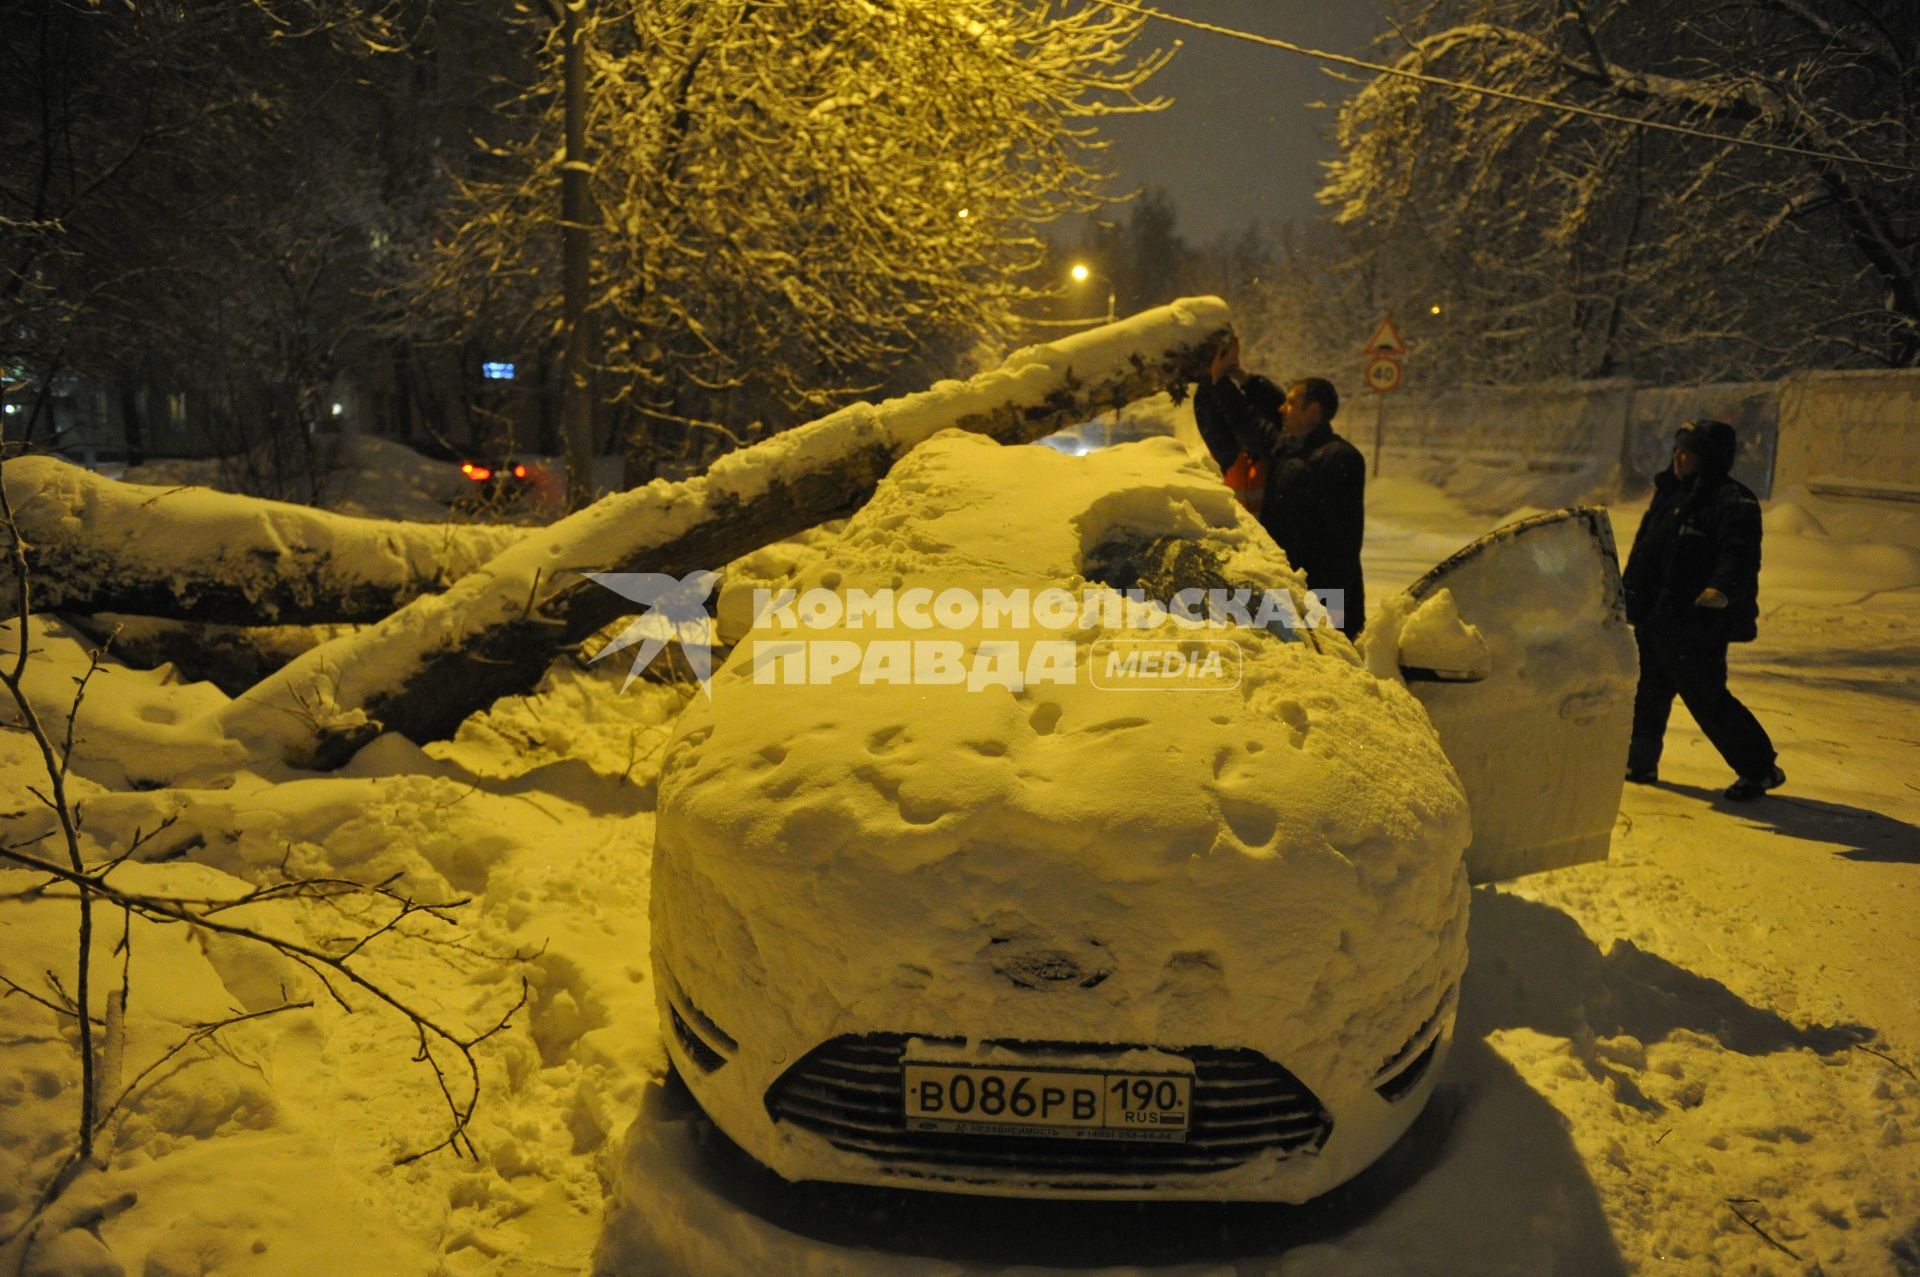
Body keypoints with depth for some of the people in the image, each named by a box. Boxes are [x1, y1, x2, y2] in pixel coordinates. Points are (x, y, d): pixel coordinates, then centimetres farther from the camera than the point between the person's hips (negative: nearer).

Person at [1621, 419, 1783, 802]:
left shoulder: (1733, 502, -13)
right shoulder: (1670, 493, 13)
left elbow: (1741, 555, -25)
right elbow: (1644, 548, 21)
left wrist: (1724, 588, -43)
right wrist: (1628, 590, 23)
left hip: (1698, 623, -9)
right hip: (1654, 618, 9)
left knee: (1707, 698, -4)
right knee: (1647, 692, 16)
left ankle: (1760, 770, 12)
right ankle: (1640, 763, 30)